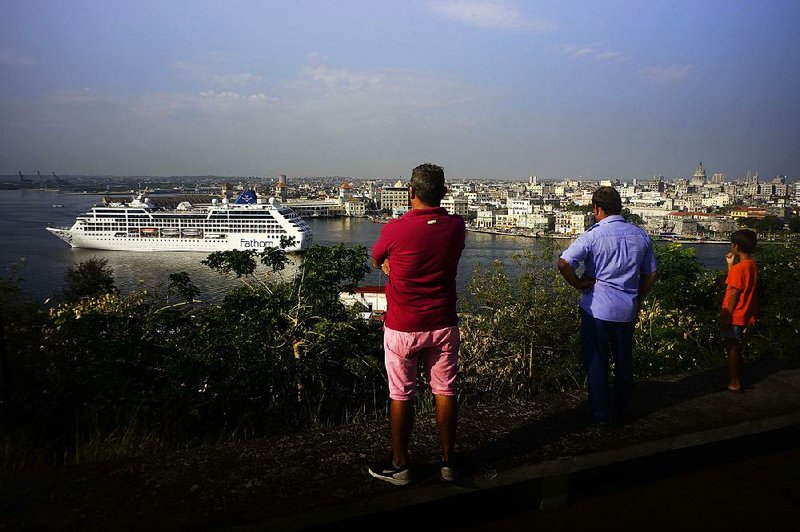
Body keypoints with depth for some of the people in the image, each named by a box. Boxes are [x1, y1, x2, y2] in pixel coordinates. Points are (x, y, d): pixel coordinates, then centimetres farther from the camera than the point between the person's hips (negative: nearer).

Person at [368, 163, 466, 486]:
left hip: (402, 328, -3)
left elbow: (377, 261, 4)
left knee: (401, 396, 8)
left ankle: (399, 466, 21)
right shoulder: (456, 227, -3)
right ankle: (448, 462, 24)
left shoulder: (395, 229, -15)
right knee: (444, 392, 13)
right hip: (443, 325, 3)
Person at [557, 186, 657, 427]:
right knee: (624, 361, 16)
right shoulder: (640, 235, 4)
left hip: (597, 308, -5)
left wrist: (579, 284, -8)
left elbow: (564, 264, -23)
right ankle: (621, 411, 28)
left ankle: (602, 414, 12)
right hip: (627, 309, 5)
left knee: (596, 360, 6)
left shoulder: (593, 235, -12)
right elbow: (650, 274, 11)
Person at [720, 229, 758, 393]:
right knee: (736, 350, 18)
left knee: (732, 350, 2)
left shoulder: (739, 268, -20)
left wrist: (726, 316, -16)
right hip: (745, 316, 9)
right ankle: (737, 381, 26)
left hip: (734, 317, -9)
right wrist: (730, 264, 12)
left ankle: (734, 384, 10)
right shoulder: (752, 265, 7)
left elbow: (734, 294, -20)